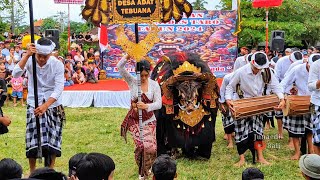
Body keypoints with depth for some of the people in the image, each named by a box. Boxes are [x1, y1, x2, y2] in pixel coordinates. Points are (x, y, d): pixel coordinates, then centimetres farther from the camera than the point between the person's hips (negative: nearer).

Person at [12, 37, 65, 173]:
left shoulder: (57, 64, -13)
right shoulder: (29, 60, -10)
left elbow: (59, 89, -18)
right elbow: (15, 74, -26)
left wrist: (46, 105, -30)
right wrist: (27, 55, -33)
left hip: (53, 104, 0)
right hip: (33, 104, 0)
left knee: (53, 138, 4)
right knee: (33, 139, -2)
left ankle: (51, 169, 22)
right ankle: (32, 171, 15)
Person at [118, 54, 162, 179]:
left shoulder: (154, 85, -4)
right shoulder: (132, 81, -5)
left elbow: (159, 103, -12)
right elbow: (120, 67, -17)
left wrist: (146, 106, -30)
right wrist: (130, 55, -28)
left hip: (149, 120, 1)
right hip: (134, 119, -1)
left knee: (151, 147, -8)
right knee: (141, 145, -16)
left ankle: (145, 170, 25)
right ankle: (142, 170, 14)